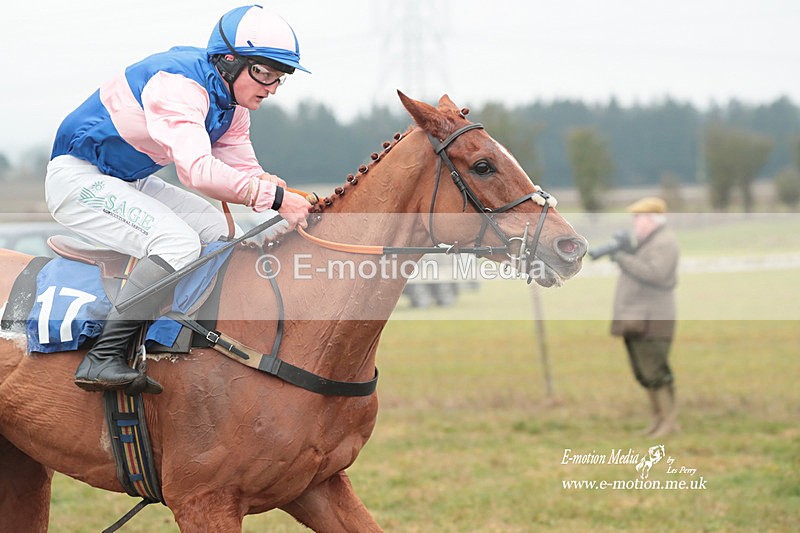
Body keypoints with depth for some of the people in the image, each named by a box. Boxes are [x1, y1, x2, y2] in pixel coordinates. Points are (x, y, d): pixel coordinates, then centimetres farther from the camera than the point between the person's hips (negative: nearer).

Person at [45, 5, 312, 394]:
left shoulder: (232, 105, 3)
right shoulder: (177, 84, -28)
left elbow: (246, 172, 4)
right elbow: (197, 169, -41)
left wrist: (296, 206, -14)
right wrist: (275, 198, -41)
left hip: (129, 184, 10)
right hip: (79, 178, -10)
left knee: (224, 236, 4)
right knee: (178, 244, -28)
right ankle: (102, 358, -28)